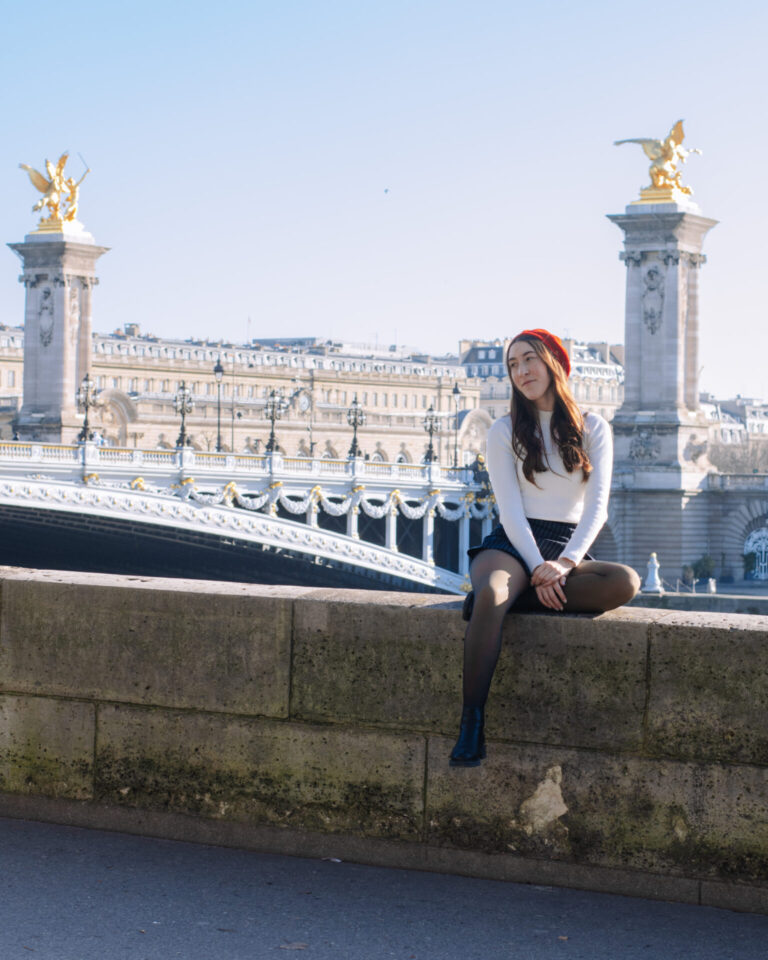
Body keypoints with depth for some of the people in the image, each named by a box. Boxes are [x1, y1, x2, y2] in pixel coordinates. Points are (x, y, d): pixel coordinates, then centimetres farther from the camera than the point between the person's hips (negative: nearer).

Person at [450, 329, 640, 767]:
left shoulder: (593, 429, 10)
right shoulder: (506, 431, 8)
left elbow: (597, 505, -1)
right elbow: (510, 509, -2)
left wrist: (565, 564, -17)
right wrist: (537, 568, -18)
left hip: (568, 549, 2)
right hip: (514, 545, -2)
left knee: (626, 582, -32)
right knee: (492, 591, -39)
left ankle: (492, 598, -26)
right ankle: (472, 723, -39)